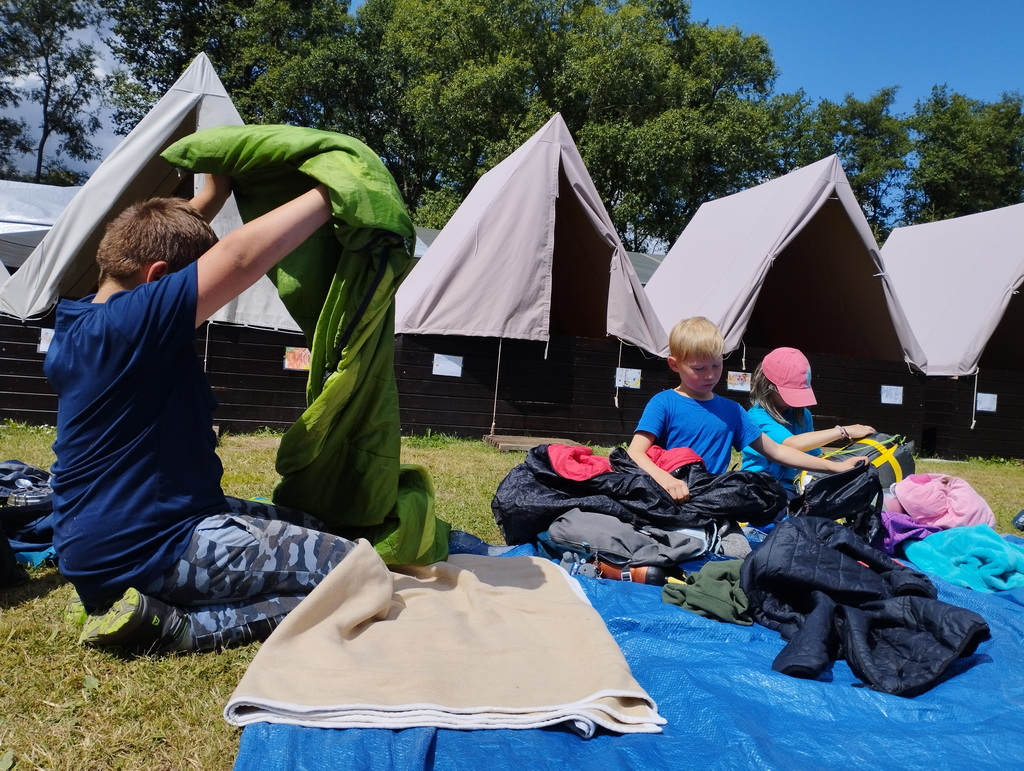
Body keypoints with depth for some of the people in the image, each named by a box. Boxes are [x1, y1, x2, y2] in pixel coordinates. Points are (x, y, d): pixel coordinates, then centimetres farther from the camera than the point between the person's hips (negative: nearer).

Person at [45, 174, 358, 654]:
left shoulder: (76, 323, 7)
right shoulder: (135, 321, -22)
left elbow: (155, 238, 23)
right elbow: (241, 255, -31)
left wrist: (214, 194, 21)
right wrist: (328, 193, -21)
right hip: (151, 552, -11)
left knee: (312, 528, 20)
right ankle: (171, 626, -14)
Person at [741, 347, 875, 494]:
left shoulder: (803, 415, 11)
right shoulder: (757, 416, -14)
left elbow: (814, 456, 18)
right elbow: (792, 443, -29)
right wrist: (843, 431, -23)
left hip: (793, 488, 7)